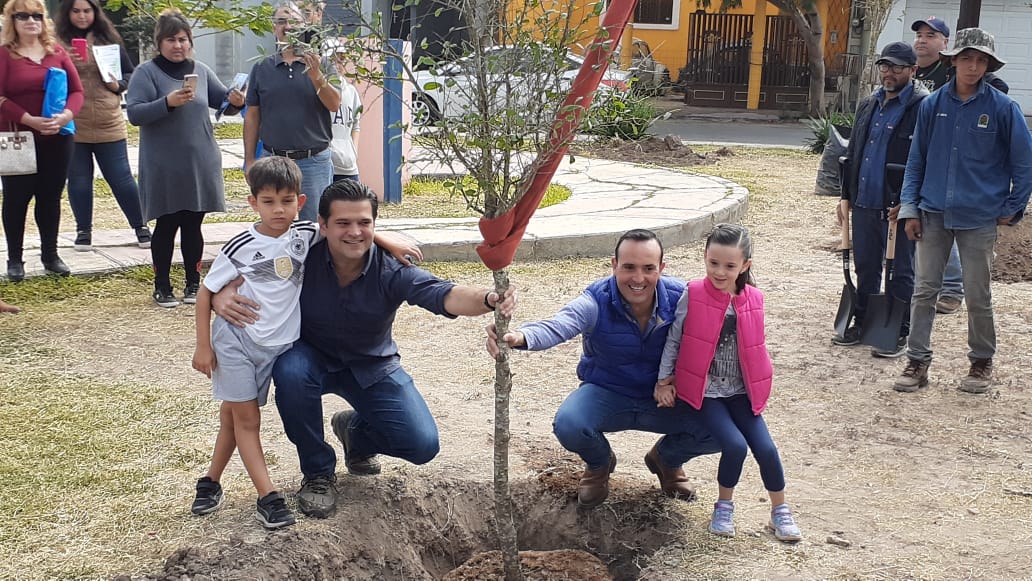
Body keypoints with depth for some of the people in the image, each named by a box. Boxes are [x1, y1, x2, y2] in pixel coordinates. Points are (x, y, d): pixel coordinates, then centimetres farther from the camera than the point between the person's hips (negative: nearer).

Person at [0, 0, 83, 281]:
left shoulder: (56, 51, 8)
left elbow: (77, 90, 5)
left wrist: (66, 115, -14)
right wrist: (30, 120, -22)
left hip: (57, 139, 3)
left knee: (51, 196, 11)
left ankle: (50, 255, 22)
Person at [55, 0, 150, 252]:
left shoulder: (109, 39, 6)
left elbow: (130, 73, 13)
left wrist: (118, 85, -6)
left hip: (108, 125, 0)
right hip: (73, 127, 0)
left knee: (121, 179, 5)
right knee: (78, 180, 8)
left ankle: (140, 226, 18)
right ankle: (83, 230, 22)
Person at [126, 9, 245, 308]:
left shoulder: (201, 70, 7)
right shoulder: (146, 72, -6)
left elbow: (222, 98, 16)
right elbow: (134, 113, -14)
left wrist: (235, 99, -8)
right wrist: (167, 102, -28)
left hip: (200, 165, 4)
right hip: (164, 168, -3)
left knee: (193, 225, 11)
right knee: (166, 226, 6)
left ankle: (193, 283, 23)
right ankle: (162, 286, 18)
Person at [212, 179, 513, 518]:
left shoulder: (392, 270, -25)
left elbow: (446, 296, -41)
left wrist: (488, 300, -62)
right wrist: (221, 295, -38)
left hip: (373, 366, 1)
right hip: (313, 358, 0)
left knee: (423, 445, -12)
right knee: (290, 371, -37)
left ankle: (355, 430, 24)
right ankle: (318, 472, -10)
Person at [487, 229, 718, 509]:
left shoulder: (680, 297, -16)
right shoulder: (596, 301, -23)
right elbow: (557, 326, -41)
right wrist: (519, 337, -64)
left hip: (663, 398, 2)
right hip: (606, 393, -1)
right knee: (568, 425, -33)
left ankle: (666, 459, 18)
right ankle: (599, 463, 9)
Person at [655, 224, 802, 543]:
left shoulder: (753, 300, -2)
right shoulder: (693, 295, -11)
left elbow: (754, 347, 11)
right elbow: (674, 339, -2)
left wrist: (760, 386, 14)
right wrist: (664, 381, 1)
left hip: (741, 391, 3)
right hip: (704, 391, -3)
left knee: (765, 448, -7)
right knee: (735, 445, -20)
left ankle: (780, 512, 16)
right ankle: (724, 507, 6)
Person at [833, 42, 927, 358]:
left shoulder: (923, 107, -10)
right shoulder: (868, 105, 14)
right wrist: (846, 195, 18)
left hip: (899, 206, -7)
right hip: (865, 203, 7)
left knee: (901, 272, 4)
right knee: (865, 268, 16)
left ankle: (898, 334, 13)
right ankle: (863, 323, 28)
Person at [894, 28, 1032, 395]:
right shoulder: (933, 105, 2)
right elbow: (917, 159, 8)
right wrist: (910, 208, 4)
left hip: (979, 218, -2)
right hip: (933, 214, 2)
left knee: (978, 297, 7)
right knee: (924, 291, 3)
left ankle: (982, 362, 25)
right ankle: (918, 362, 12)